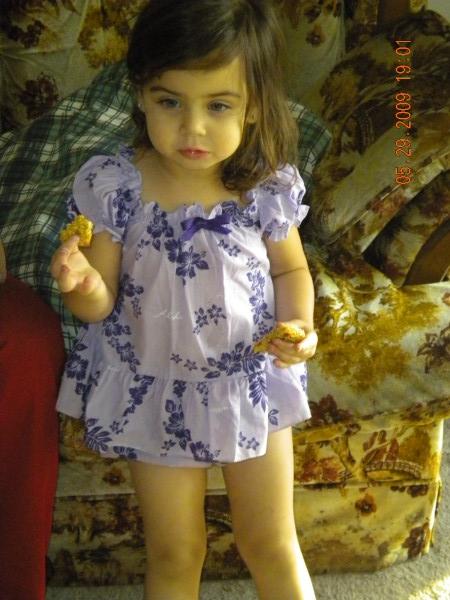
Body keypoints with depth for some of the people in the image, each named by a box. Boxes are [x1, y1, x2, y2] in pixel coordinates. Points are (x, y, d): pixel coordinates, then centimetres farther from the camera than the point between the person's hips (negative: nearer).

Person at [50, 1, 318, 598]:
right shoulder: (111, 185, -19)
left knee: (271, 546, 17)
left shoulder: (269, 186, -16)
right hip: (156, 389, 0)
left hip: (252, 382, 1)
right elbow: (101, 303, -12)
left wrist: (298, 325, -18)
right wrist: (81, 284, -35)